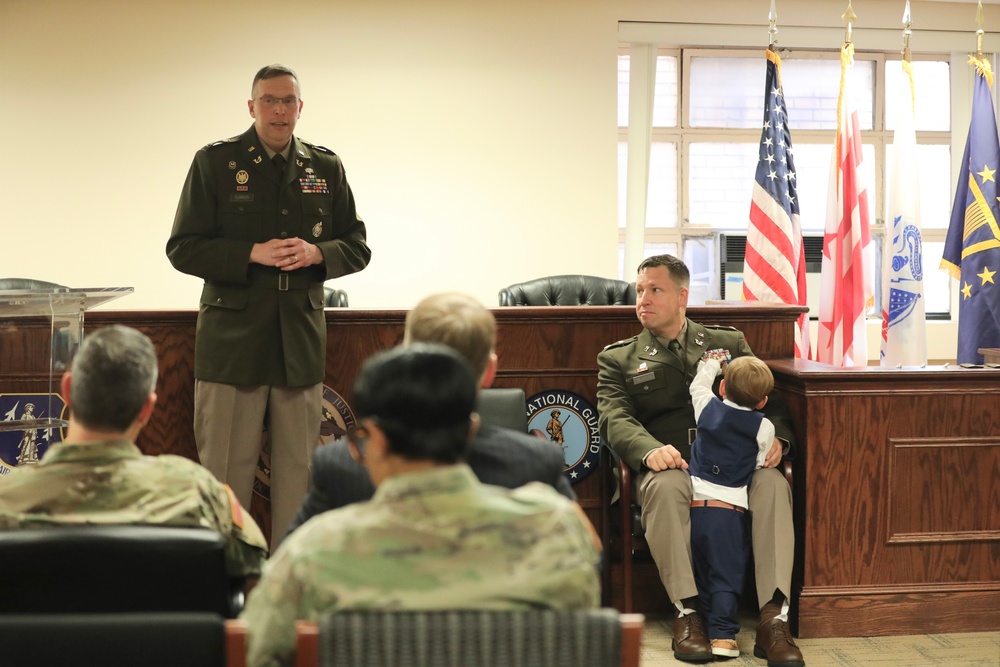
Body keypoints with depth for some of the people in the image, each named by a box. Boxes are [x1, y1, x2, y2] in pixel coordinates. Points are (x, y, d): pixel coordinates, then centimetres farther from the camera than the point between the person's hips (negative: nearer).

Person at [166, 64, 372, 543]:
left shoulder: (326, 167, 10)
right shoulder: (215, 162, 1)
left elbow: (357, 248, 12)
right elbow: (182, 249, -3)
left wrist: (316, 253, -10)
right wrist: (253, 254, -16)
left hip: (302, 340, 3)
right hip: (232, 339, -3)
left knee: (298, 469, 8)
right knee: (225, 469, 0)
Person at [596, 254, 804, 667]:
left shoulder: (729, 343, 24)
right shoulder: (618, 359, 19)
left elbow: (768, 400, 17)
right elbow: (615, 419, 2)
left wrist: (775, 436, -8)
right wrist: (650, 449, -21)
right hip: (672, 467, -1)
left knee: (773, 484, -32)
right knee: (665, 487, -37)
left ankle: (774, 618, -34)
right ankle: (687, 612, -30)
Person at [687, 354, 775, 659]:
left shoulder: (708, 408, 6)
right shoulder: (763, 427, -3)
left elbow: (698, 385, 27)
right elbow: (759, 464, 3)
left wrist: (710, 362, 44)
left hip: (695, 505, 3)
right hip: (729, 510, -3)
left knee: (700, 573, 14)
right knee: (725, 576, 0)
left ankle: (702, 627, 19)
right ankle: (722, 634, -6)